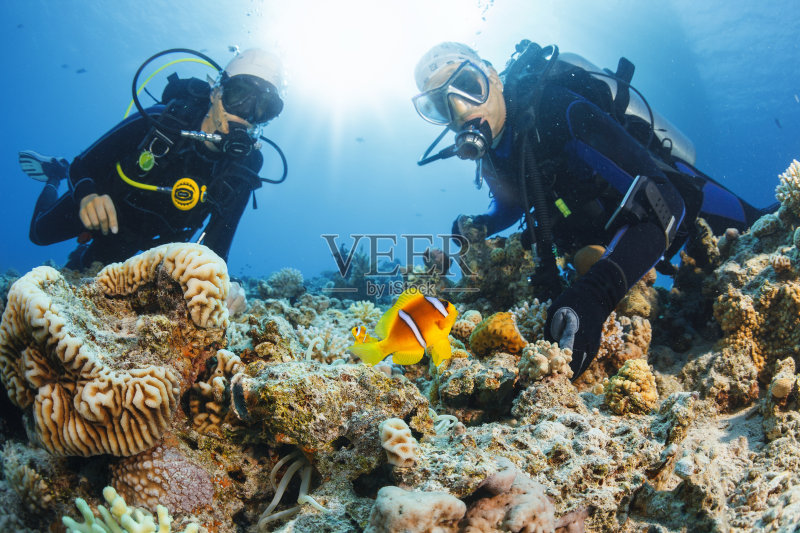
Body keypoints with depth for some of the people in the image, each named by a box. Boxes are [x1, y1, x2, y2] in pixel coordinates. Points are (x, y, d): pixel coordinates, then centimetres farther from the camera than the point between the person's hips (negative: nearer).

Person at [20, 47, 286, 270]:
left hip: (143, 235, 2)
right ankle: (56, 175, 46)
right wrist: (87, 195, -48)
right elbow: (82, 167, -26)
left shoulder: (243, 168, -28)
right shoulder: (159, 121, -34)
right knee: (42, 232, 24)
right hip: (103, 206, -2)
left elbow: (215, 246, -25)